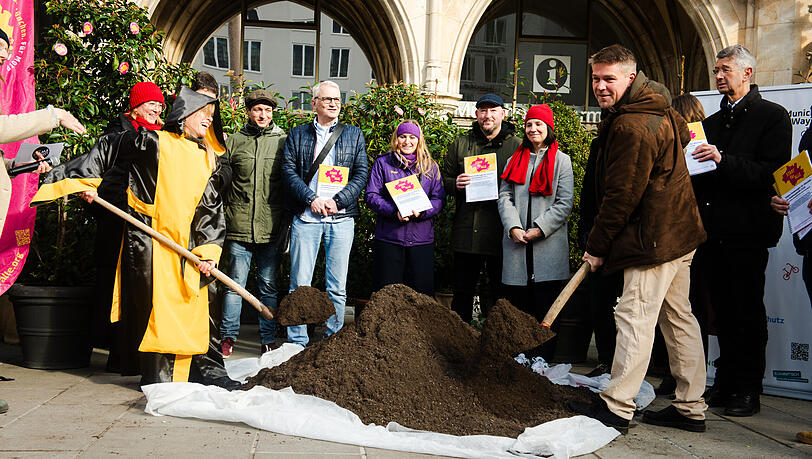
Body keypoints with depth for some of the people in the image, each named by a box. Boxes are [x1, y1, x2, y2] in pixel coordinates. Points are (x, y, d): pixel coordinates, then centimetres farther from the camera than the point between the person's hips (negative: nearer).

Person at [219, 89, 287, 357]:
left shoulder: (283, 142, 6)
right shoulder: (233, 142, 9)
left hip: (271, 228, 0)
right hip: (239, 227, 1)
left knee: (269, 285, 6)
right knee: (235, 284, 5)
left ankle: (268, 340, 15)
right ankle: (228, 337, 16)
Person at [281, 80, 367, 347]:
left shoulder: (354, 135, 13)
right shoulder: (297, 134, 12)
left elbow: (361, 175, 5)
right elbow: (288, 171, 2)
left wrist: (338, 201, -8)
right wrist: (311, 199, -11)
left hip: (341, 218, 1)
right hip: (305, 217, 0)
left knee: (337, 287, 3)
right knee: (300, 284, 0)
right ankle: (297, 342, 9)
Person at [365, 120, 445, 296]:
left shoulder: (430, 167, 12)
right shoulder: (382, 163, 8)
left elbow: (439, 199, 5)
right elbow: (371, 196, 0)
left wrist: (421, 212, -15)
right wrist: (394, 211, -16)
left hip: (421, 240, 2)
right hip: (388, 238, -1)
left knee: (422, 291, 2)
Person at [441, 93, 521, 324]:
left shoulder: (517, 146, 5)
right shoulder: (460, 144, 12)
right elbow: (445, 180, 16)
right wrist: (456, 184, -6)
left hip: (500, 233, -2)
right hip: (466, 233, 2)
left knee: (501, 294, 4)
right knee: (462, 291, 10)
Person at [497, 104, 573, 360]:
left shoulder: (561, 160, 5)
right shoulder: (516, 160, 16)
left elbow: (565, 202, -3)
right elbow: (505, 196, 7)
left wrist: (540, 229, -13)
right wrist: (513, 227, -9)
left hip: (548, 245, -3)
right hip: (516, 244, 3)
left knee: (546, 306, -2)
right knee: (517, 302, 5)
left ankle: (544, 363, 6)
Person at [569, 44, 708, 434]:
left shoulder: (632, 127, -20)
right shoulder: (656, 108, 13)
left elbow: (622, 196, -20)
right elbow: (683, 133, 32)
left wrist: (597, 246, -10)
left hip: (654, 238, -11)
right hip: (679, 233, 11)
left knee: (635, 317, -7)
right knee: (679, 318, 13)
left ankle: (617, 408, -2)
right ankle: (690, 408, 20)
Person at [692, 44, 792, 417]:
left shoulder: (772, 116, -2)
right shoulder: (712, 122, 20)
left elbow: (771, 172, -14)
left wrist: (722, 161, -25)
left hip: (747, 230, -6)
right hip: (715, 229, 6)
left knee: (747, 312, -1)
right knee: (723, 311, 10)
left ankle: (748, 390, 7)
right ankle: (725, 383, 19)